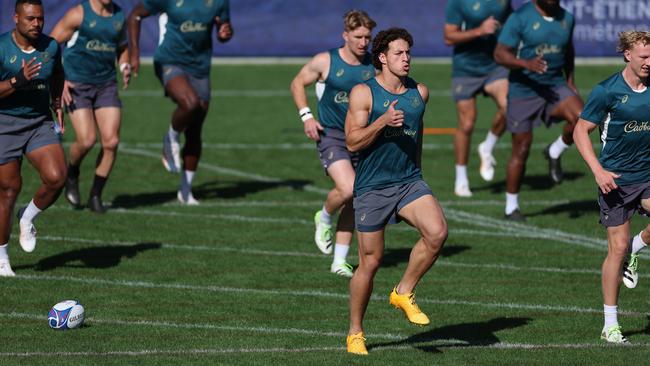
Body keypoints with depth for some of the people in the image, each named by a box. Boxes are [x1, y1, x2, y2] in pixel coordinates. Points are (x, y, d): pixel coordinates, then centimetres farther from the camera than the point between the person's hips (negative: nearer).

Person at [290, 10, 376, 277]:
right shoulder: (325, 61, -8)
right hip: (330, 135, -4)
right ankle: (324, 219, 9)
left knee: (353, 202, 5)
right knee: (347, 189, -24)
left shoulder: (375, 65, -1)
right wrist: (306, 117, -4)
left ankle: (340, 261, 15)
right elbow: (297, 83, 7)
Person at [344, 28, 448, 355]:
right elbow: (352, 142, -13)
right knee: (370, 262, 1)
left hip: (409, 182, 4)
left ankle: (404, 293, -1)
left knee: (437, 232, -23)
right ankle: (355, 333, 18)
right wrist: (382, 122, -26)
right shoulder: (363, 93, -8)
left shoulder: (419, 92, 7)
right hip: (372, 188, -4)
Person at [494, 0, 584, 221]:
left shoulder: (565, 18, 4)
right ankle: (511, 207, 15)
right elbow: (499, 54, -15)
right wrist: (527, 64, -31)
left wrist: (570, 80, 18)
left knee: (580, 118, -25)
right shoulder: (520, 18, -12)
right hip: (523, 89, -4)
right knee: (522, 149, 0)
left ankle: (554, 153, 4)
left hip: (555, 85, 4)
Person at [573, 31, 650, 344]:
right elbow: (580, 131, -4)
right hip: (615, 180, -3)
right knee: (617, 247, -3)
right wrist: (598, 170, -15)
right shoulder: (607, 91, -9)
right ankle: (610, 325, 7)